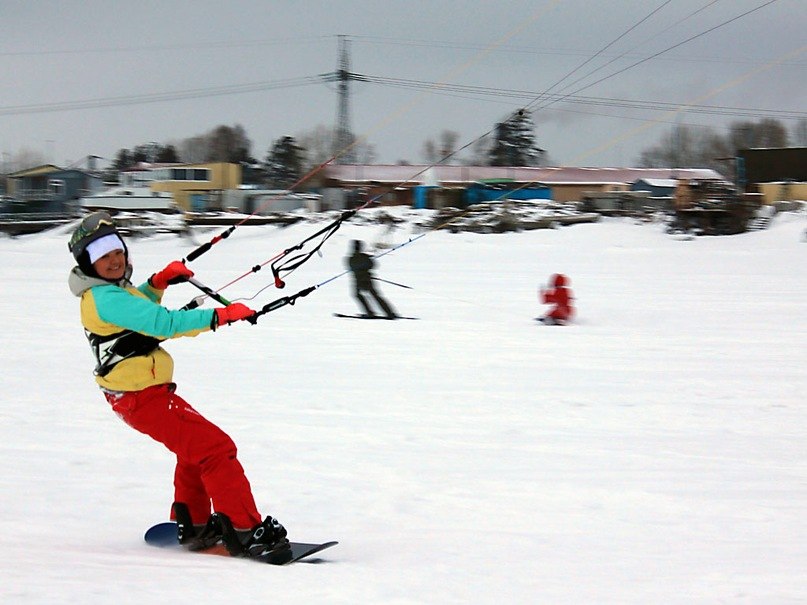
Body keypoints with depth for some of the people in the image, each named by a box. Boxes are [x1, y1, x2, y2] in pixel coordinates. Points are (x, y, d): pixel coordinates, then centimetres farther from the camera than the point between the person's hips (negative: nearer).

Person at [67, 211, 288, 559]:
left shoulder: (108, 290, 10)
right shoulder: (106, 299, -22)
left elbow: (136, 309, 33)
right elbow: (162, 324, -31)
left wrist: (157, 283, 17)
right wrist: (219, 316, -30)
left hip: (134, 393, 11)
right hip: (143, 397, -11)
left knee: (195, 448, 27)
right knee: (216, 449, -12)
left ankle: (192, 526, 35)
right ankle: (245, 532, -14)